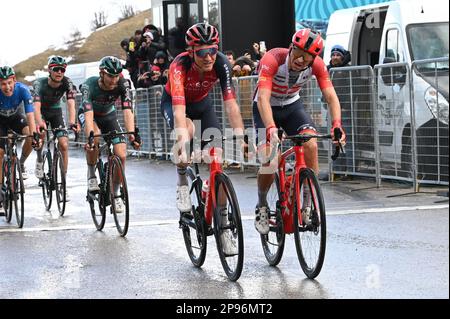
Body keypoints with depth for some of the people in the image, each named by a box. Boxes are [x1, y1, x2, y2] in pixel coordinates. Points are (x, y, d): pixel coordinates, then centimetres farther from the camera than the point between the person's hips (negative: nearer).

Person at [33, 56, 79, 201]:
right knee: (41, 132, -34)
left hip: (56, 112, 2)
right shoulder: (39, 83, -29)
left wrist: (72, 122, -53)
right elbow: (36, 106, -42)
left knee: (64, 145, -13)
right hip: (41, 112, -2)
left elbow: (71, 103, -35)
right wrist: (39, 123, -61)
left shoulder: (67, 83, -24)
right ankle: (39, 159, -5)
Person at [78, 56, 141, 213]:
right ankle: (91, 175, -13)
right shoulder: (89, 86, -34)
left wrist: (132, 135, -51)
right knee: (95, 138, -37)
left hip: (109, 116, 3)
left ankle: (116, 193, 7)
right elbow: (88, 114, -44)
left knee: (121, 155, -13)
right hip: (89, 115, -3)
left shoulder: (122, 85, -29)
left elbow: (127, 111, -37)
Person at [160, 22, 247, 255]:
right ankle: (182, 182, -12)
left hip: (202, 103, 3)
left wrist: (240, 137, -47)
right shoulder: (180, 66, -37)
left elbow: (230, 103, -35)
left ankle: (223, 224, -6)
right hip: (173, 102, -3)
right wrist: (183, 144, -60)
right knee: (186, 130, -37)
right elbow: (179, 109, -47)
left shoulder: (221, 63, -30)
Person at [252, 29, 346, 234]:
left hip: (292, 105, 3)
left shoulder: (317, 65, -21)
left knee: (311, 145, -23)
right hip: (267, 109, -3)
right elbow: (263, 97, -42)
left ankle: (308, 204, -11)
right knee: (268, 161, -18)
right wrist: (271, 128, -58)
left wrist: (337, 125, -43)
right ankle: (262, 207, 8)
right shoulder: (273, 60, -33)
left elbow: (331, 96, -24)